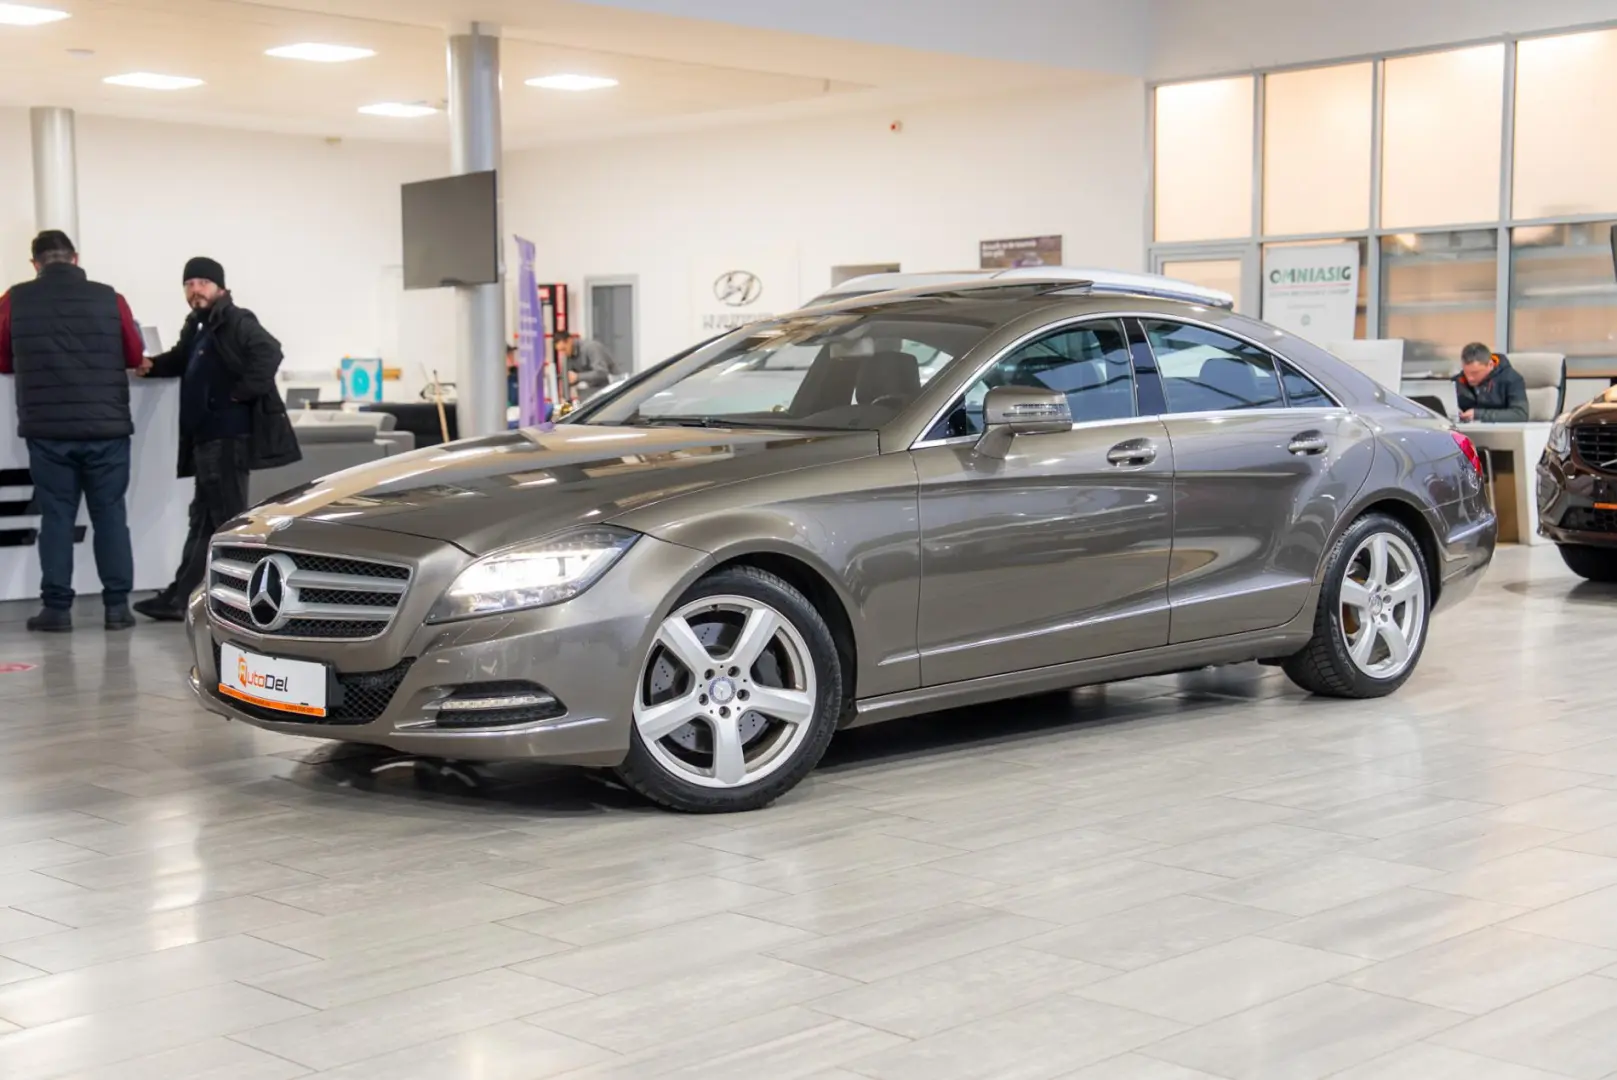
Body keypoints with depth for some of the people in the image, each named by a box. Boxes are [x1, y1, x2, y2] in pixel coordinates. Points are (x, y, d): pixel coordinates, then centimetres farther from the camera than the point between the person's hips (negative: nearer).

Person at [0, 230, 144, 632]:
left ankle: (57, 607, 5)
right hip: (107, 426, 0)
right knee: (110, 514, 7)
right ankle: (117, 605, 6)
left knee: (56, 516, 6)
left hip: (47, 430, 0)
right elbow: (135, 357, 9)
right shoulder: (108, 298, -3)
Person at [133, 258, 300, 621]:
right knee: (205, 517, 12)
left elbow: (269, 352, -24)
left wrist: (243, 393, -22)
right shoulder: (197, 329, 18)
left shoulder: (237, 323, -9)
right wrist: (152, 366, 14)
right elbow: (180, 360, 33)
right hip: (206, 438, 10)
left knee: (223, 519, -6)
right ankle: (181, 598, 18)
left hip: (228, 436, -10)